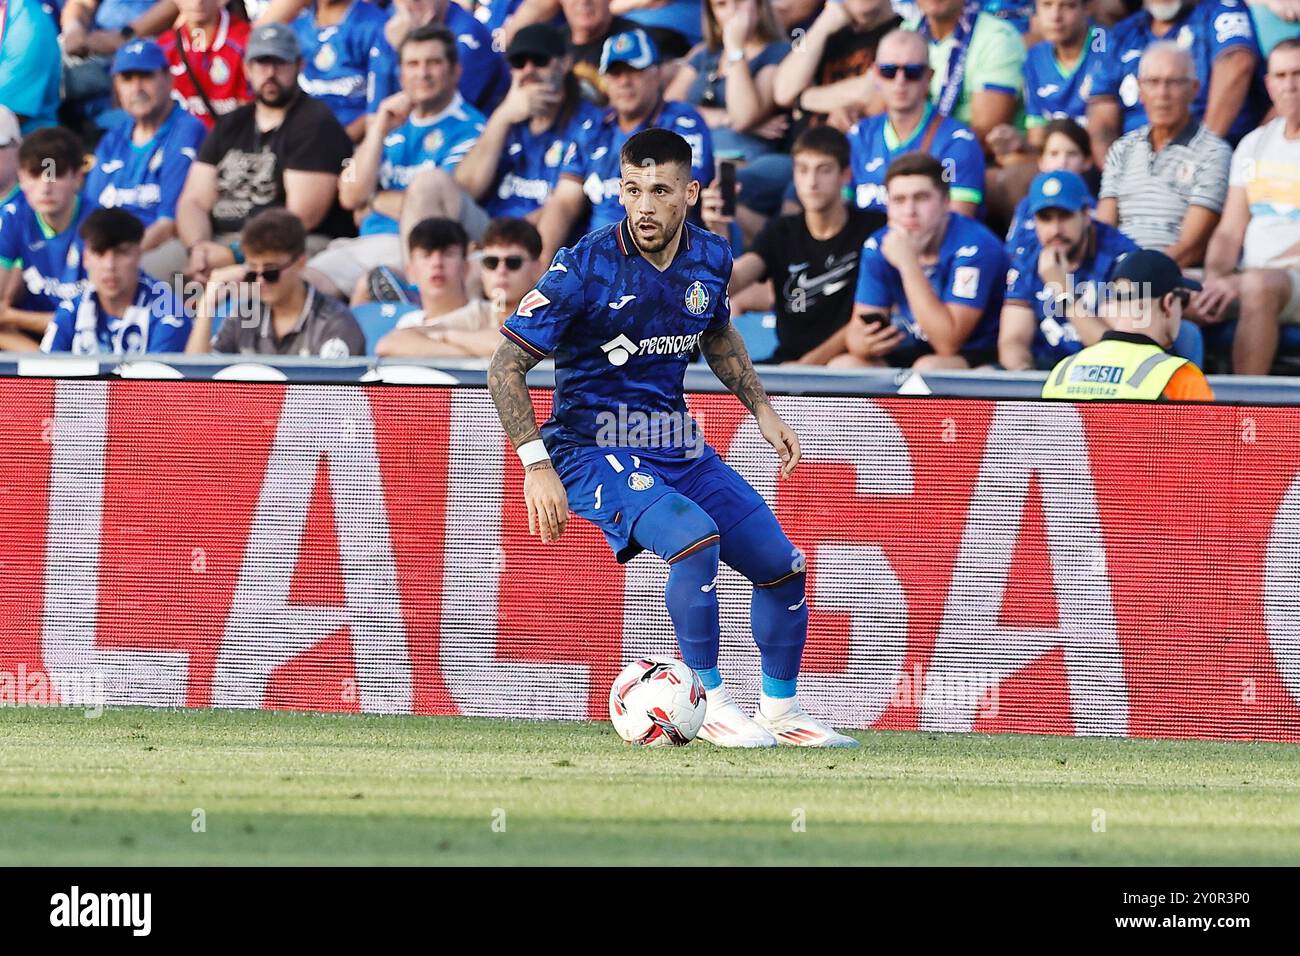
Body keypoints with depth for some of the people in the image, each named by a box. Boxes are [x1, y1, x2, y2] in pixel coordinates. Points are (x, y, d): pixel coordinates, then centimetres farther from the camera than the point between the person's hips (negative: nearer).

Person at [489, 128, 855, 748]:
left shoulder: (709, 259, -1)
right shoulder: (586, 269, -19)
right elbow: (505, 370, -16)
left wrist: (762, 411, 15)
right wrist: (537, 467, -22)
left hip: (679, 447, 7)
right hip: (595, 450, -7)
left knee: (783, 566, 5)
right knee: (696, 535, -31)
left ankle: (781, 713, 26)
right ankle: (711, 706, -16)